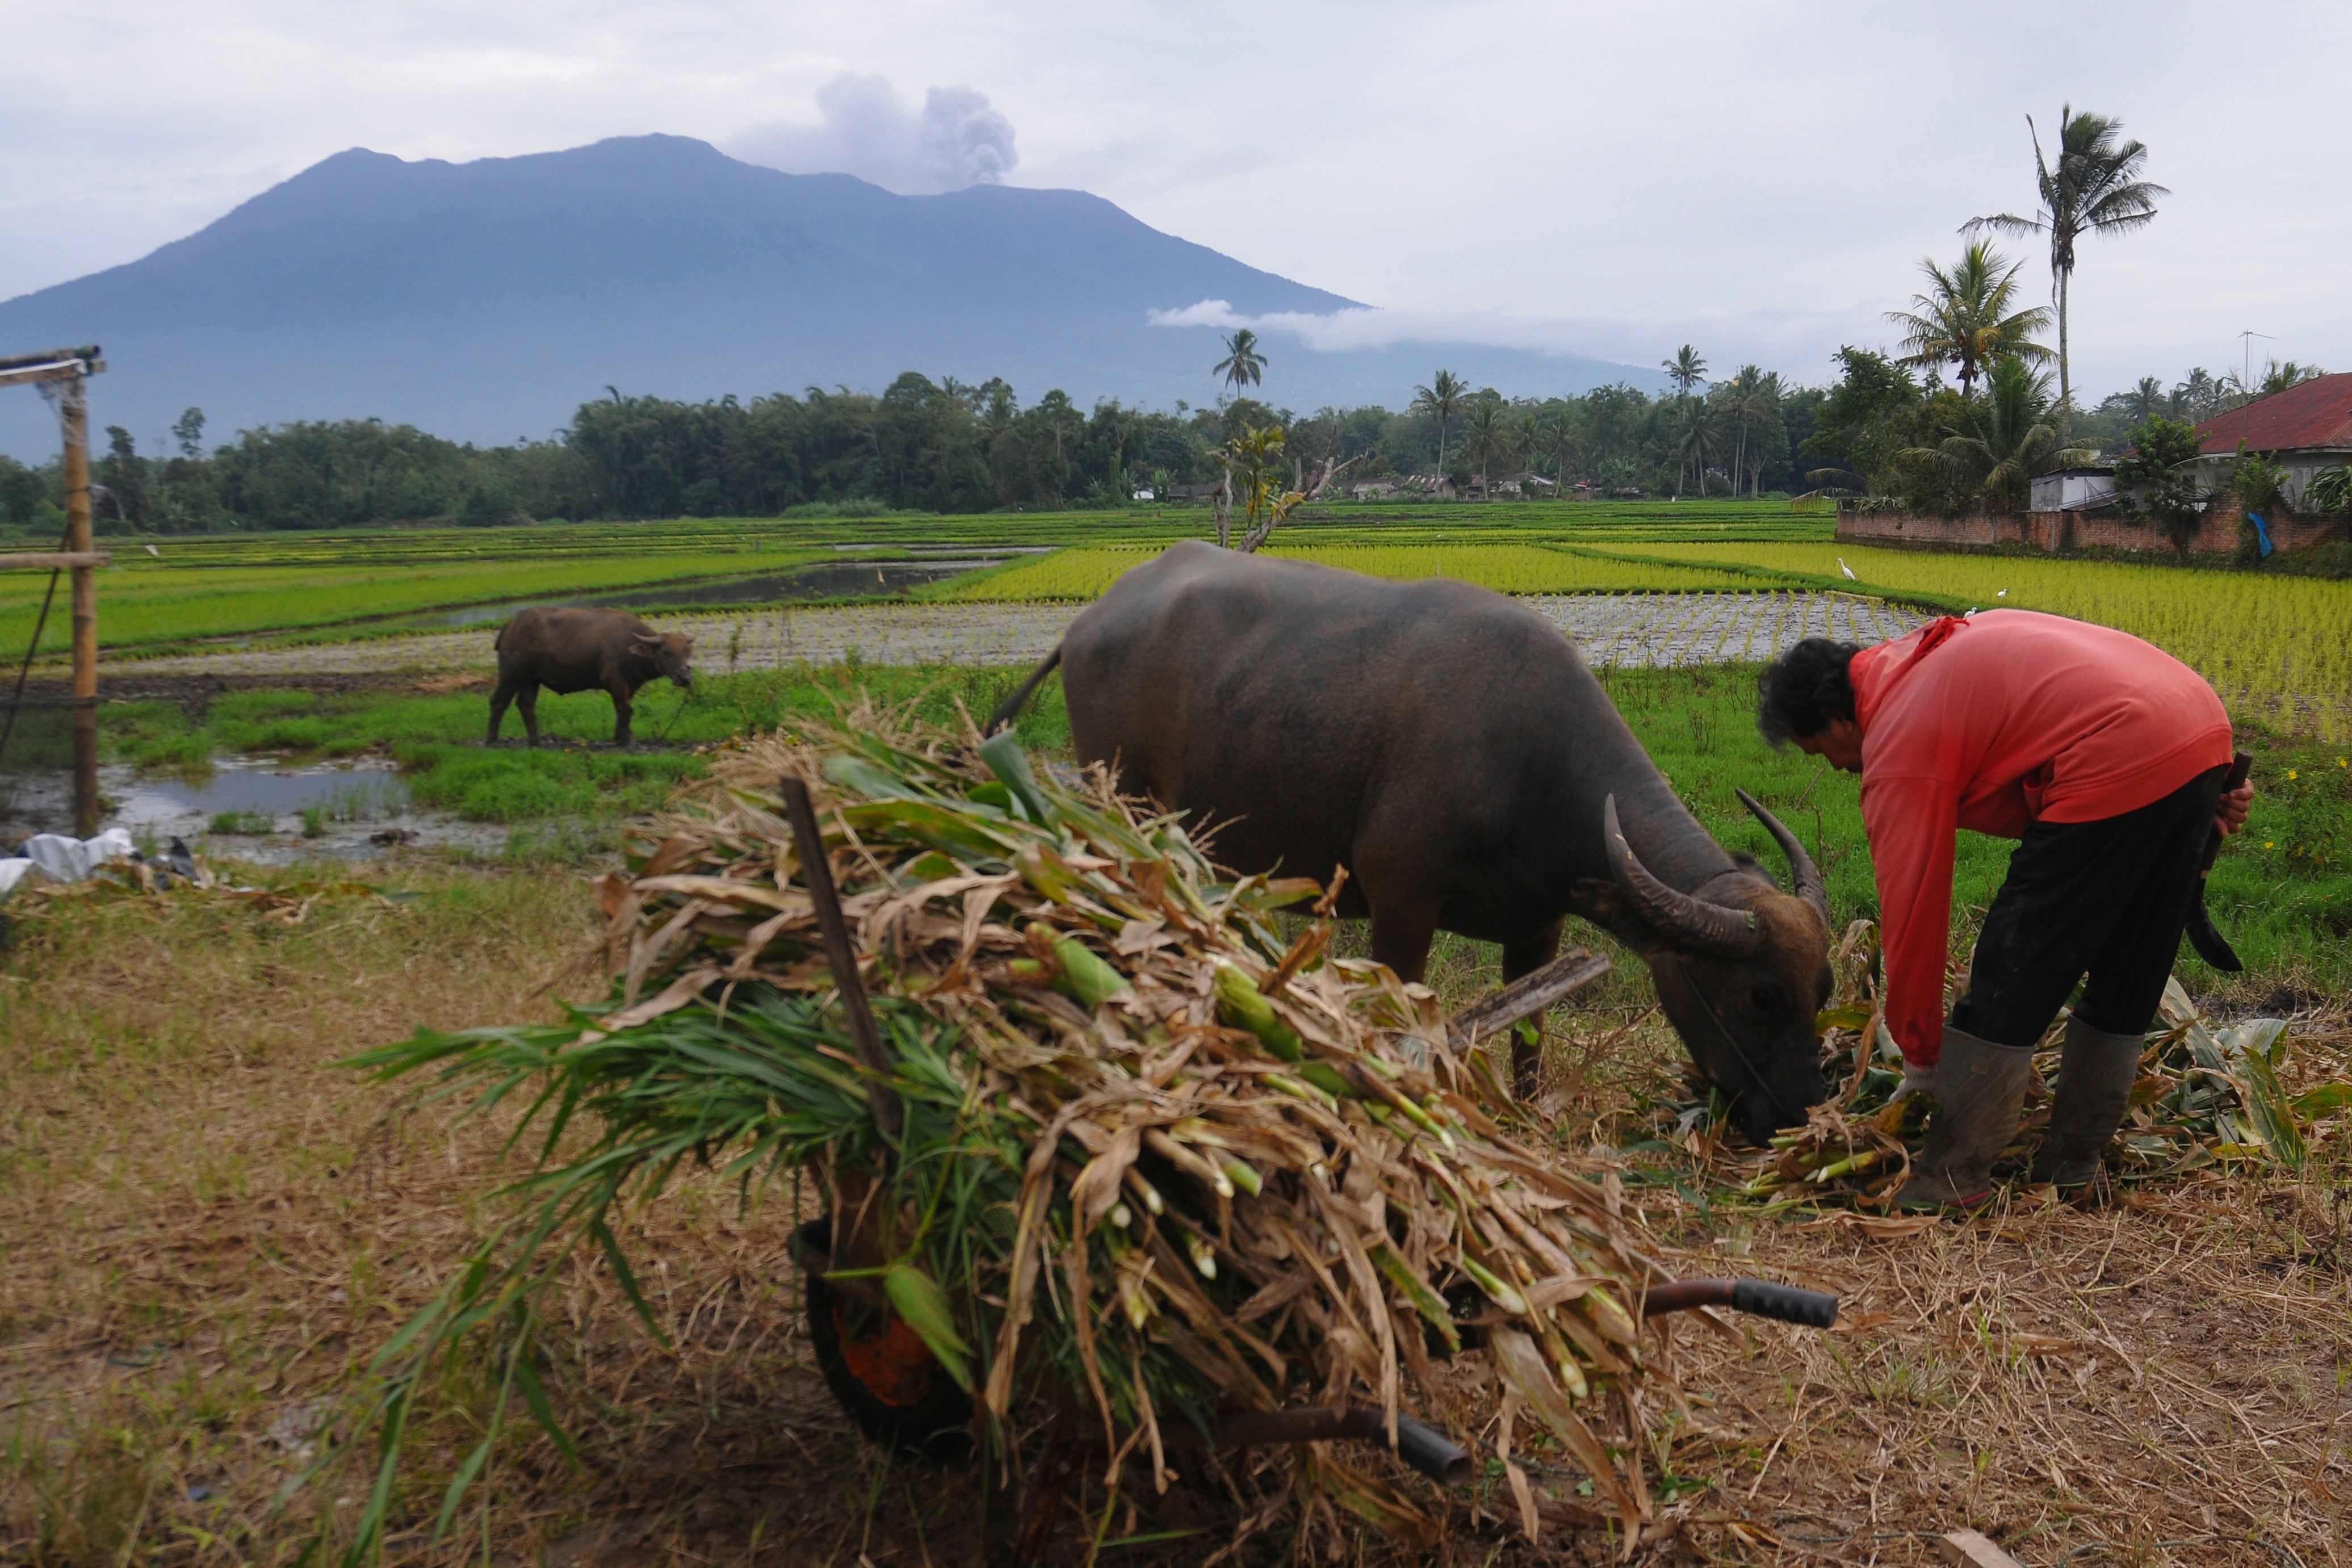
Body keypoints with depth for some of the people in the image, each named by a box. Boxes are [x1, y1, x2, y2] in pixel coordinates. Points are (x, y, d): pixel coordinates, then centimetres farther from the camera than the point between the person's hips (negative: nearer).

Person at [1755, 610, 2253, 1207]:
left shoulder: (1898, 750, 0)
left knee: (2009, 983, 1)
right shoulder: (1943, 647, 25)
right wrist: (2203, 799, 18)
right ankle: (2071, 1166, 31)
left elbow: (1912, 914, 2)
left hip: (2118, 768, -10)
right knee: (2125, 982, 19)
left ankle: (1953, 1180, 9)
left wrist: (1920, 1063, 12)